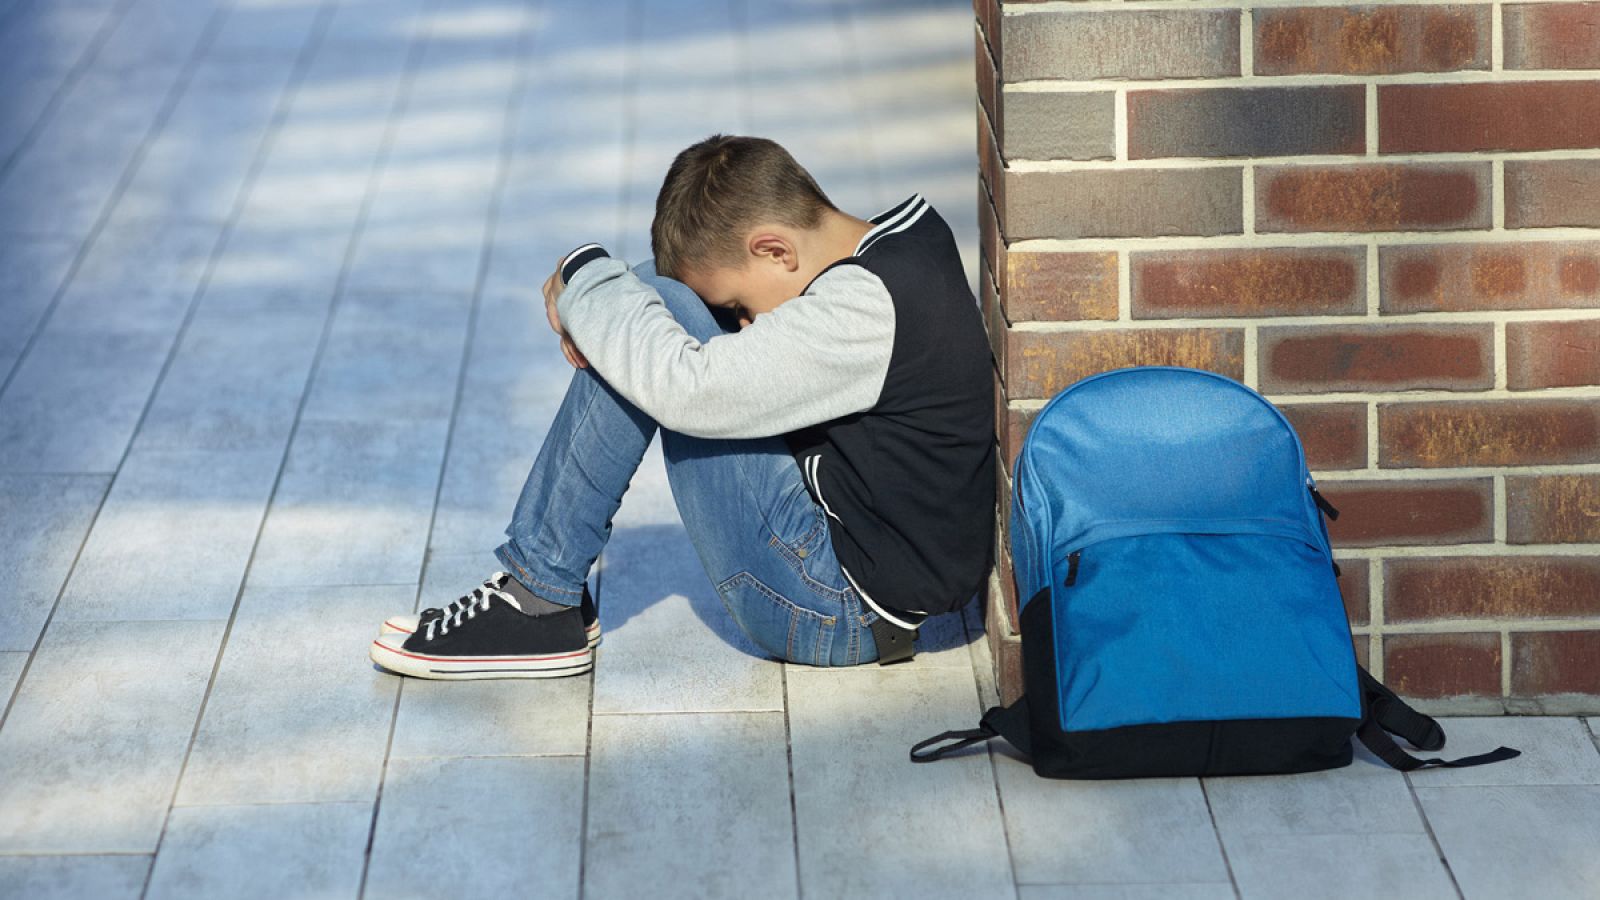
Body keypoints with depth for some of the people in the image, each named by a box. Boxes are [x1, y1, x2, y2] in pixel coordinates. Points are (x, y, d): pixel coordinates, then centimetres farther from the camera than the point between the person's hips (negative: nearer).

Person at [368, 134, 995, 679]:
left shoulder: (866, 309, -26)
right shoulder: (910, 233, 2)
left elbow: (689, 387, -29)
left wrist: (584, 278, -12)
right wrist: (600, 313, -4)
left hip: (842, 611, -10)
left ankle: (541, 596, -6)